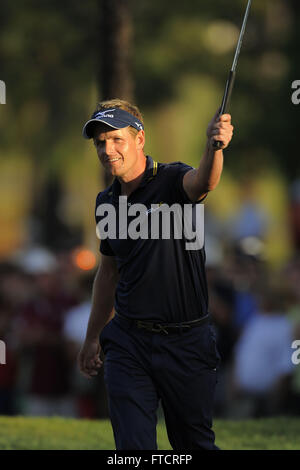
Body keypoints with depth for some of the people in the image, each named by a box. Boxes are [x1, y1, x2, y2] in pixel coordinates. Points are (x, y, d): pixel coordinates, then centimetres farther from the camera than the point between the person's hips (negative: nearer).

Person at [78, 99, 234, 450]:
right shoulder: (108, 202, 7)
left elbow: (203, 182, -36)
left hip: (186, 342, -4)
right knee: (133, 446, -6)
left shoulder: (171, 181, -11)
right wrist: (92, 337, 27)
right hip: (129, 344, 4)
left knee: (195, 443, 8)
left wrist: (214, 146, -59)